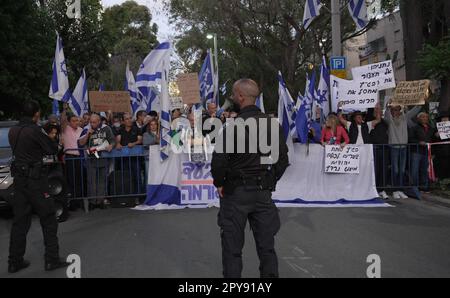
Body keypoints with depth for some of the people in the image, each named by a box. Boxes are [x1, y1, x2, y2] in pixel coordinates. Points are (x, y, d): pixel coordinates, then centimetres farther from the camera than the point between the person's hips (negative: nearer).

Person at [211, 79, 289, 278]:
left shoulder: (233, 126, -15)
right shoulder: (273, 124, 0)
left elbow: (219, 161, -17)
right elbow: (283, 160, 3)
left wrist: (219, 183, -1)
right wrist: (270, 182, 13)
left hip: (235, 192, -4)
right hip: (263, 192, 4)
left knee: (232, 247, 8)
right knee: (266, 246, 13)